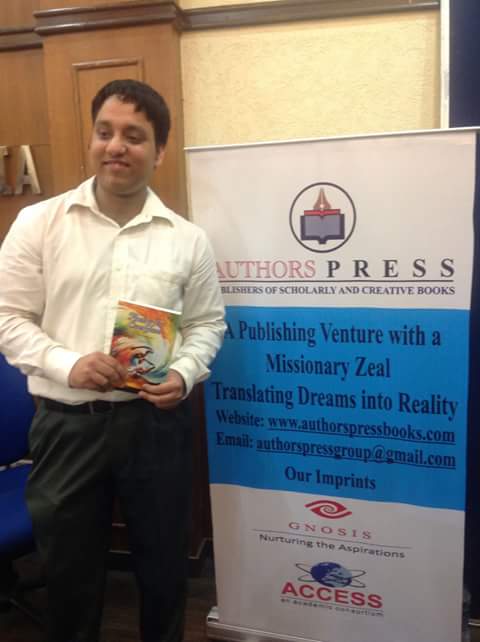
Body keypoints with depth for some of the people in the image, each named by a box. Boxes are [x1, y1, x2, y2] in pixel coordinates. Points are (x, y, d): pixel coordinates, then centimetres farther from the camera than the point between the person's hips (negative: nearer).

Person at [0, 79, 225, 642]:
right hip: (67, 423, -1)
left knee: (163, 560, 19)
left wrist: (184, 374, -10)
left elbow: (207, 323, 8)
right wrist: (67, 364, -17)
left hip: (154, 421, 2)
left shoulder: (187, 238, 2)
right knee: (68, 565, 17)